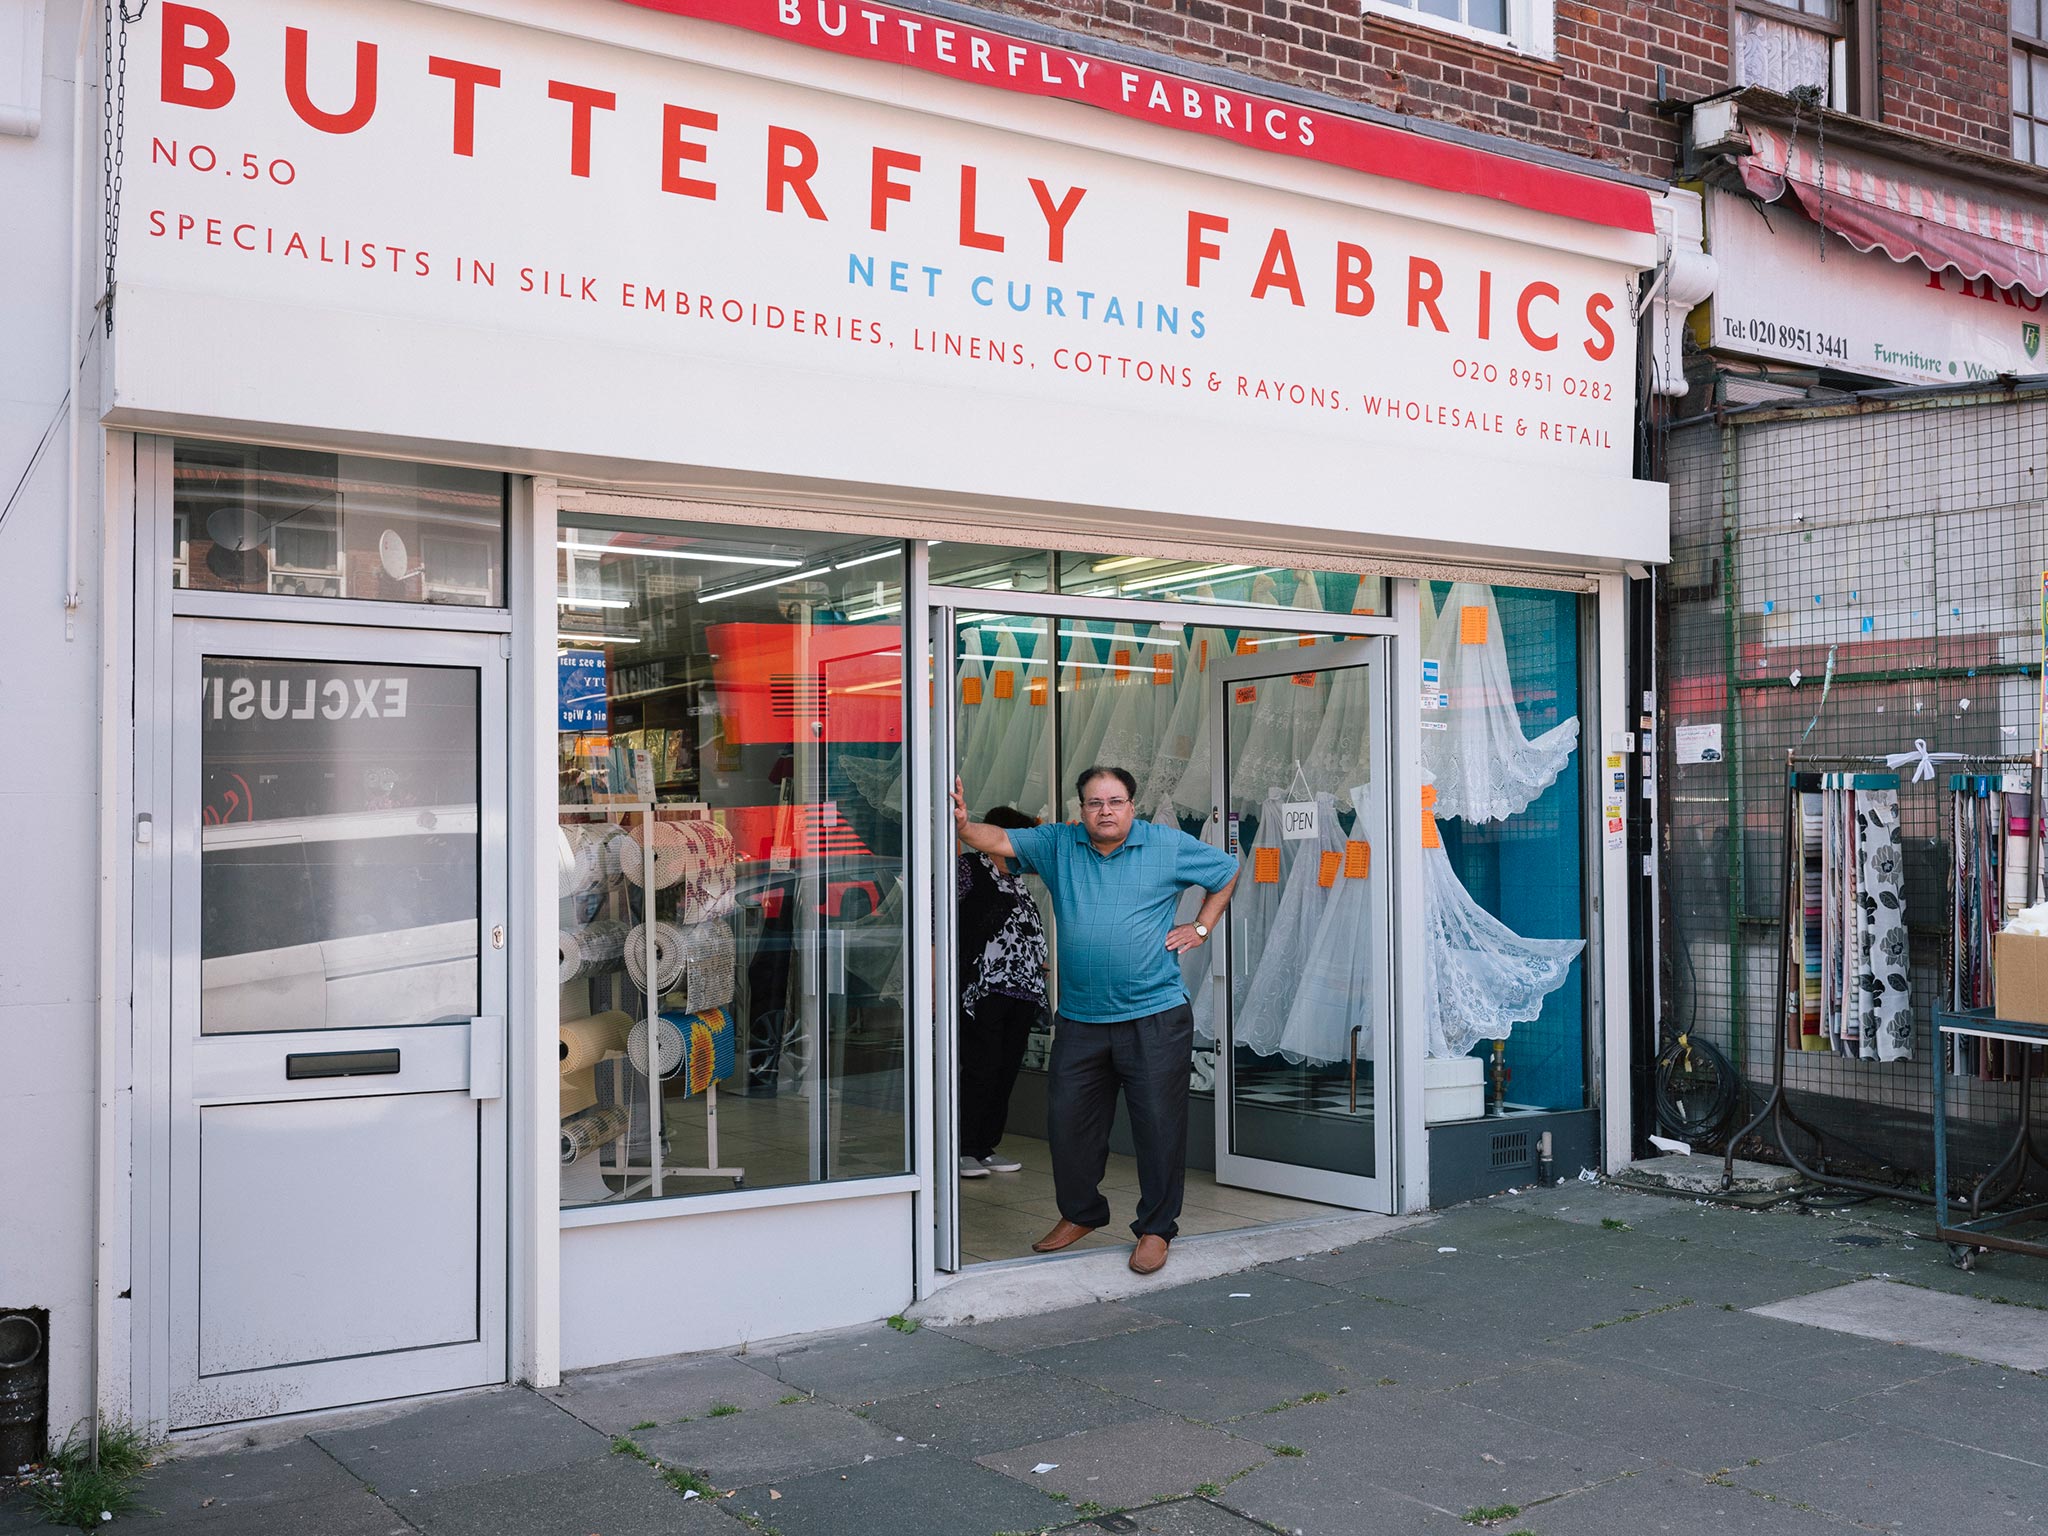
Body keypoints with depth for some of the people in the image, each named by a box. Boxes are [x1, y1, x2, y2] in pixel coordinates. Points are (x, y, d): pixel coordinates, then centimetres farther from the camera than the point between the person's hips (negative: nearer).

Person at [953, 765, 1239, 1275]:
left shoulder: (1169, 845, 1)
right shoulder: (1058, 845, 5)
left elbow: (1227, 872, 14)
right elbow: (1001, 840, -7)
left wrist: (1201, 928, 7)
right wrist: (964, 826, -28)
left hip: (1154, 1017, -3)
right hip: (1079, 1019, 3)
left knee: (1159, 1123, -1)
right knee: (1068, 1119, 9)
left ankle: (1155, 1228, 14)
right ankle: (1080, 1213, 30)